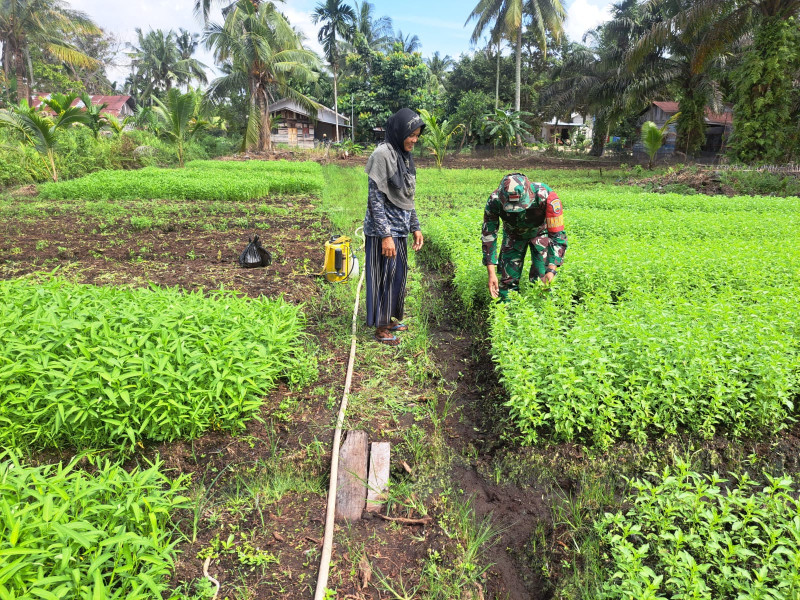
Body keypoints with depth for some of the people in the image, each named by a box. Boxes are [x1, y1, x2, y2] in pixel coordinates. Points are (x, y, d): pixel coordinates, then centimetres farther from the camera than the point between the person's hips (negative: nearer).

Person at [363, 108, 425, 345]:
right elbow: (375, 198, -18)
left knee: (399, 273, 15)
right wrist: (385, 236, -20)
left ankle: (390, 318, 32)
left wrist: (415, 227, 14)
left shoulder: (404, 156, 11)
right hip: (383, 230, -8)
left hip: (399, 228, 8)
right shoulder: (383, 154, -15)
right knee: (384, 276, 1)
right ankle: (381, 328, 15)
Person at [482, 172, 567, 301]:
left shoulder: (546, 197, -42)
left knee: (542, 280, -11)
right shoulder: (495, 201, -36)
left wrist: (552, 270, -47)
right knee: (508, 279, -2)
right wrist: (491, 273, -30)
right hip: (513, 234, 2)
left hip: (541, 232, -1)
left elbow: (558, 234, -37)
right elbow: (488, 235, -25)